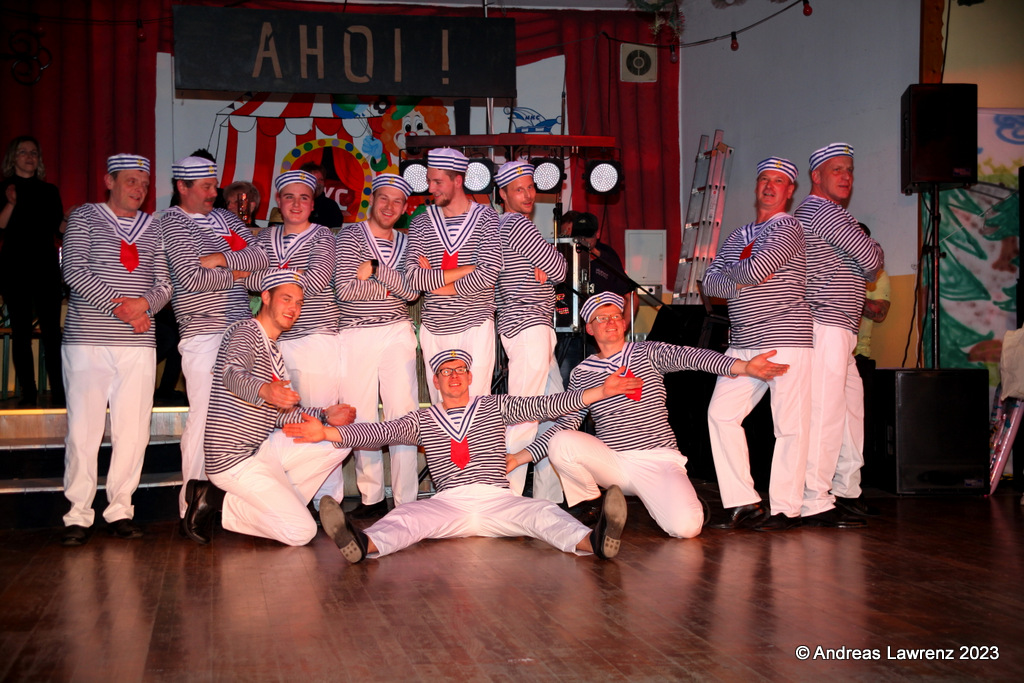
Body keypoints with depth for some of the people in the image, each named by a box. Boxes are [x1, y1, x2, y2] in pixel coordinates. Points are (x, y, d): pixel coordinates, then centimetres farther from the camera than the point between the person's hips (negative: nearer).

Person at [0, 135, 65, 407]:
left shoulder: (49, 191, 14)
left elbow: (60, 228, 11)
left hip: (46, 265, 1)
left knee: (51, 330, -6)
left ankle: (58, 392, -5)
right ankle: (27, 393, 2)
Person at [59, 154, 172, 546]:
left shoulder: (153, 229, 17)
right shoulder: (84, 217, 7)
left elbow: (165, 283, 13)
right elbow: (73, 271, -5)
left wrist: (146, 304, -10)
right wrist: (120, 306, -12)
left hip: (138, 343, 3)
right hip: (88, 339, -3)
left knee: (133, 430, 1)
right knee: (83, 428, -5)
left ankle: (120, 510, 11)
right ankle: (78, 514, 4)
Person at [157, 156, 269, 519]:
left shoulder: (225, 217, 19)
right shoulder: (171, 222, -1)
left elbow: (261, 257, 7)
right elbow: (190, 279, -12)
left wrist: (221, 259, -7)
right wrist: (235, 274, 0)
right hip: (203, 332, -6)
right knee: (205, 414, -10)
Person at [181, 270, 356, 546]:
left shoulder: (275, 351, 19)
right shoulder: (246, 332, -9)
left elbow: (279, 414, 16)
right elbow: (232, 376, -32)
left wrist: (325, 416, 3)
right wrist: (264, 390, -53)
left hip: (261, 449, 9)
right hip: (232, 457, -9)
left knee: (341, 439, -1)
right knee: (302, 532, -16)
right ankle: (221, 502, -3)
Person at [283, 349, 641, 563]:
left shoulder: (495, 407, 17)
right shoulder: (422, 420, 19)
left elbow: (544, 405, 10)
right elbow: (379, 432, 9)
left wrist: (602, 391, 2)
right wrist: (326, 432, -3)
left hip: (496, 499, 0)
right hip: (447, 502, 0)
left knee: (542, 511, -29)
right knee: (405, 515, -30)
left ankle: (592, 541, -56)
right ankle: (365, 544, -60)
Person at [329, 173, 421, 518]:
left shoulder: (406, 243, 14)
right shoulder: (350, 236, 3)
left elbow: (414, 291, -2)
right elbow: (345, 289, -11)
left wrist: (375, 269, -11)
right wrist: (393, 288, -3)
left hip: (398, 332, 2)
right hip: (356, 335, -2)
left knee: (404, 414, -4)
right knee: (360, 416, 0)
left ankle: (407, 500, -1)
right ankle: (372, 498, 10)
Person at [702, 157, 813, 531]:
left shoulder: (788, 228, -1)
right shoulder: (737, 236, 21)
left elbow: (757, 270, -16)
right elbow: (709, 281, 13)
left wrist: (732, 269, 4)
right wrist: (741, 284, -5)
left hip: (785, 338, -7)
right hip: (743, 342, 7)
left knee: (789, 425, -5)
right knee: (721, 414, -3)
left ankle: (786, 508, 3)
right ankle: (743, 503, 2)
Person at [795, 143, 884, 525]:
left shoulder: (808, 214, 24)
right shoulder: (826, 212, -9)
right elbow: (872, 261, -10)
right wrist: (873, 249, 12)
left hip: (838, 329, 11)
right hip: (826, 327, -11)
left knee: (852, 406, 15)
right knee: (824, 413, -11)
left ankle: (847, 492, 24)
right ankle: (816, 504, -9)